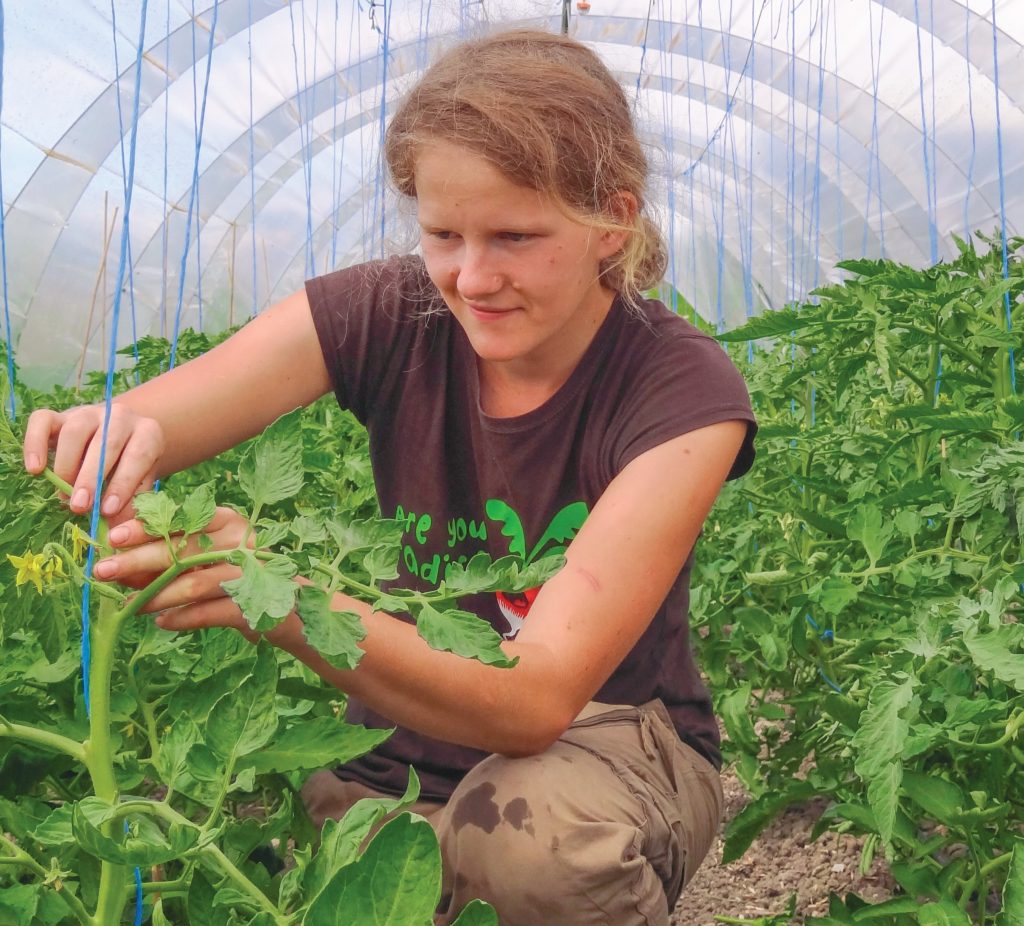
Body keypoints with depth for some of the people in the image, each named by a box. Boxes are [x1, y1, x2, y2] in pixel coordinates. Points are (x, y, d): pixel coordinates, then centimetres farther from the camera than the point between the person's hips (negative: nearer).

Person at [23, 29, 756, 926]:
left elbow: (535, 702, -30)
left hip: (610, 752, -2)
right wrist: (103, 440, -44)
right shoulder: (386, 317, -12)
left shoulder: (681, 394, -21)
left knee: (536, 829, -37)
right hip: (401, 750, 3)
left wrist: (287, 602, -46)